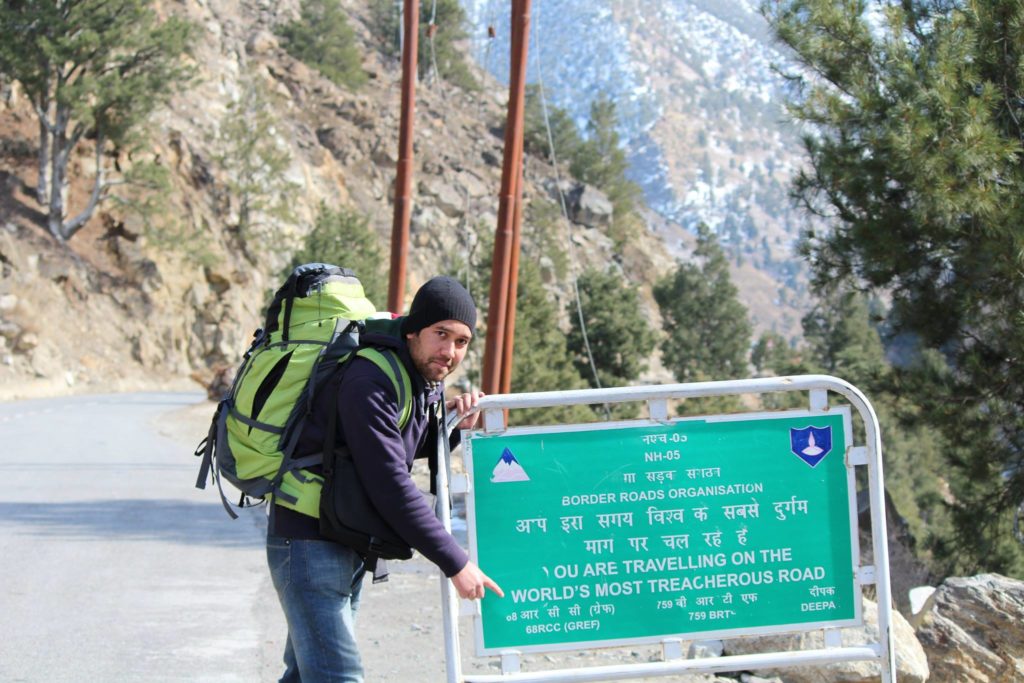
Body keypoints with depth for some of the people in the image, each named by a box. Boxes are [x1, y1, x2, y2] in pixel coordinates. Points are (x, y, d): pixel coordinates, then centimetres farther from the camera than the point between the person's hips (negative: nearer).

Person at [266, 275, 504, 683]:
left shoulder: (428, 383, 5)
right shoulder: (370, 383, -23)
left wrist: (455, 427, -1)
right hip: (310, 540, -9)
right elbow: (390, 487, -26)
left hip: (350, 544, 9)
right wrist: (455, 562, -23)